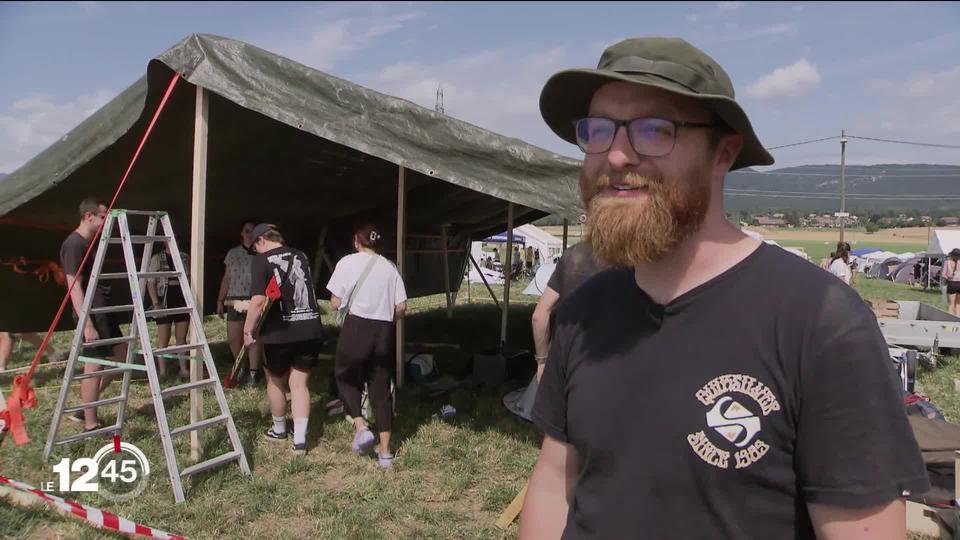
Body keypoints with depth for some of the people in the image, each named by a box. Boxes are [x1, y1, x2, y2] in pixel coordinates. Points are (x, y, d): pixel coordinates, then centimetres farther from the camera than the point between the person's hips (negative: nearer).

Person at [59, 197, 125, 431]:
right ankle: (91, 425, 6)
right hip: (91, 314, -10)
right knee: (94, 365, -4)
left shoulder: (90, 243, 14)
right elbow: (74, 287, -21)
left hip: (104, 311, 10)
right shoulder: (74, 244, -15)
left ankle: (85, 408, 21)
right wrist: (87, 324, -25)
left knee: (121, 355, 14)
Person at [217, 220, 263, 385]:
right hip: (235, 301, 4)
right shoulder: (233, 253, 14)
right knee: (233, 338, 5)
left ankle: (254, 371, 2)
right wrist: (220, 300, 15)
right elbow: (226, 279, 18)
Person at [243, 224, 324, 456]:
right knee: (299, 384, 9)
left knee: (276, 382, 19)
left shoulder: (261, 260, -7)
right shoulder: (301, 256, 10)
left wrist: (247, 330, -9)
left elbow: (258, 300, -17)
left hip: (279, 333, -4)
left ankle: (279, 430, 36)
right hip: (311, 330, 4)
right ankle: (300, 439, 2)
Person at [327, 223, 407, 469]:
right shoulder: (390, 267, 7)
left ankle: (360, 426, 1)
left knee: (346, 378, 21)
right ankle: (385, 452, 12)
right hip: (385, 332, 3)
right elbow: (401, 307, 3)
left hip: (356, 329, -3)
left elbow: (335, 303, -3)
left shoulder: (348, 262, -2)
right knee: (381, 389, 11)